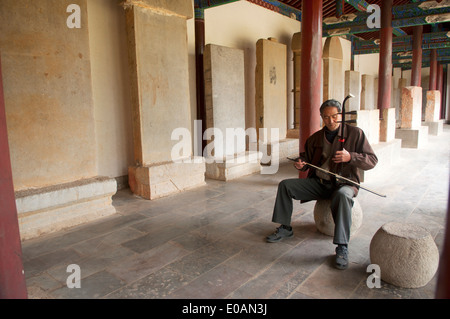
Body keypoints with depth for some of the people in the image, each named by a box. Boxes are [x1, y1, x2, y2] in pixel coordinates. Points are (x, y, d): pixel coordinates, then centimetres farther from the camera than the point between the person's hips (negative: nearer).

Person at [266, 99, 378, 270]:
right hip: (318, 183, 5)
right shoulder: (316, 137, 8)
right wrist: (302, 163, -4)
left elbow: (372, 160, -7)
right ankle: (285, 228, 4)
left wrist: (350, 157, -25)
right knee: (285, 185, -7)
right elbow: (307, 155, 21)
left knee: (342, 195, -41)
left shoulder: (355, 133, -4)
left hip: (344, 183, -5)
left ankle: (342, 247, -34)